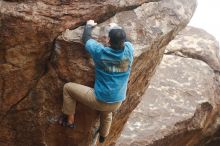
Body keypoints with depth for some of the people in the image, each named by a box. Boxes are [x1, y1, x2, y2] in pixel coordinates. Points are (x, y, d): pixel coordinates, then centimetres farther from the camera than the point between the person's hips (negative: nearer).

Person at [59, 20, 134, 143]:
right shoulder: (129, 51, -13)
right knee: (107, 113, 42)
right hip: (117, 103, 5)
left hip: (99, 100, -5)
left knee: (68, 87, 13)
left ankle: (70, 120, 21)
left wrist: (89, 26, 19)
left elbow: (86, 39, 0)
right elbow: (125, 40, 13)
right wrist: (117, 28, 29)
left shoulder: (101, 52, -20)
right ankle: (103, 135, 65)